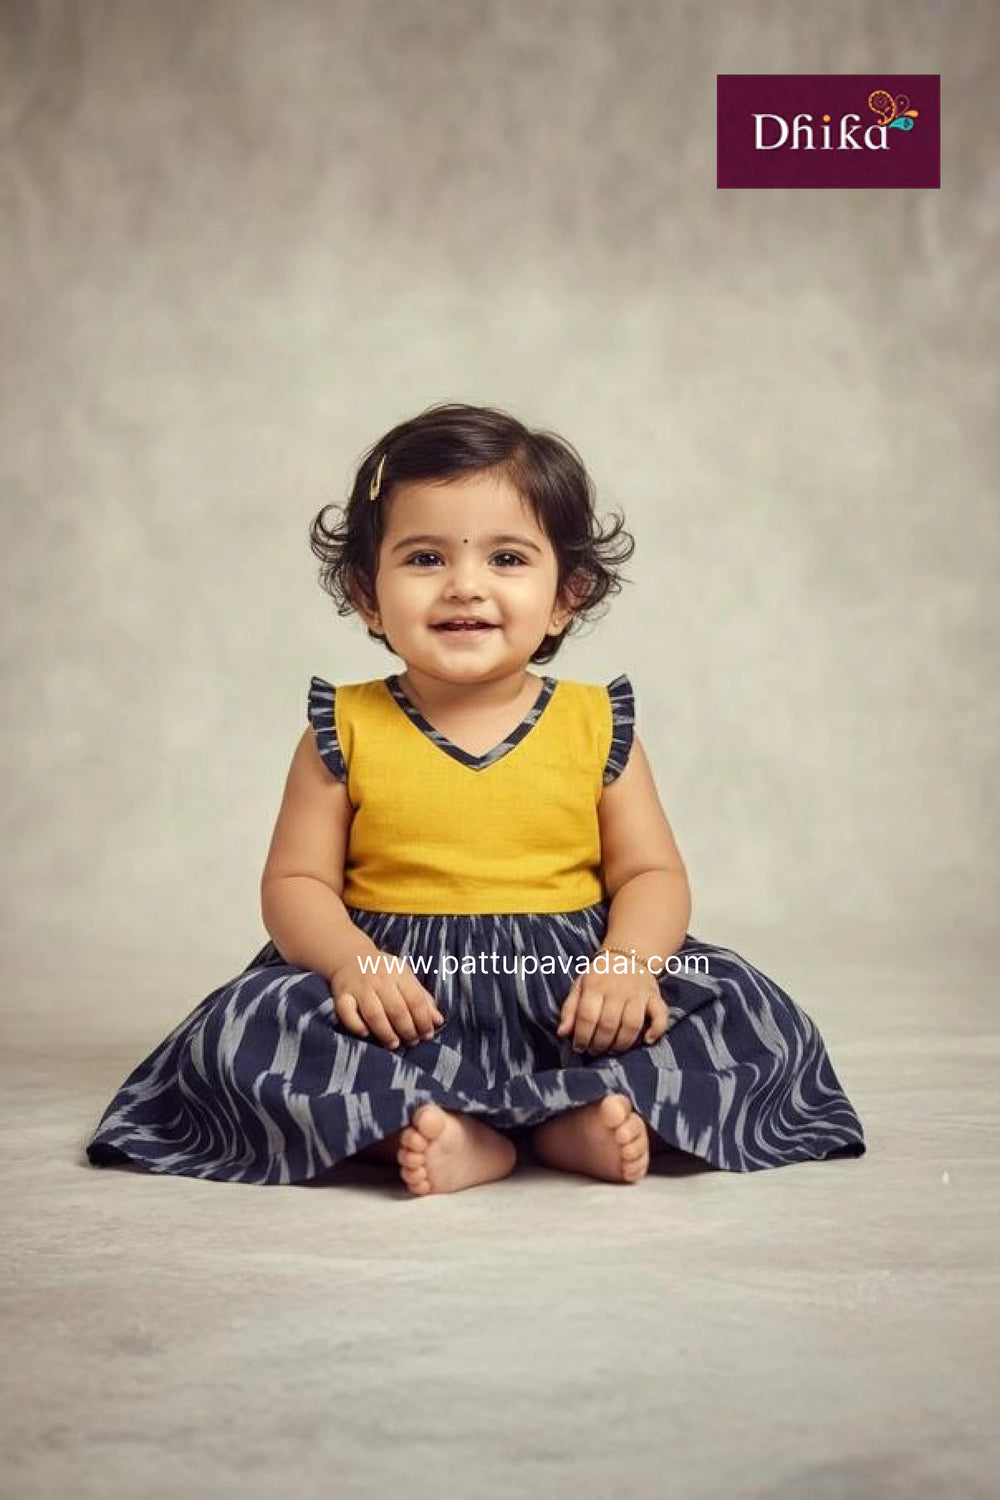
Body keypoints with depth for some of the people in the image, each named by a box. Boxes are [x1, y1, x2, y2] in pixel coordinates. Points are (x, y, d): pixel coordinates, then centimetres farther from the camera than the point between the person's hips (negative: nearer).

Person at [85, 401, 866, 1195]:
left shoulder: (596, 724, 5)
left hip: (566, 991, 1)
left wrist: (629, 961, -18)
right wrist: (350, 959, -21)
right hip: (402, 998, -1)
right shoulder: (347, 729, 3)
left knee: (757, 1015, -17)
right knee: (239, 1030, -25)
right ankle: (438, 1135, -32)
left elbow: (652, 873, 4)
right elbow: (296, 881, 1)